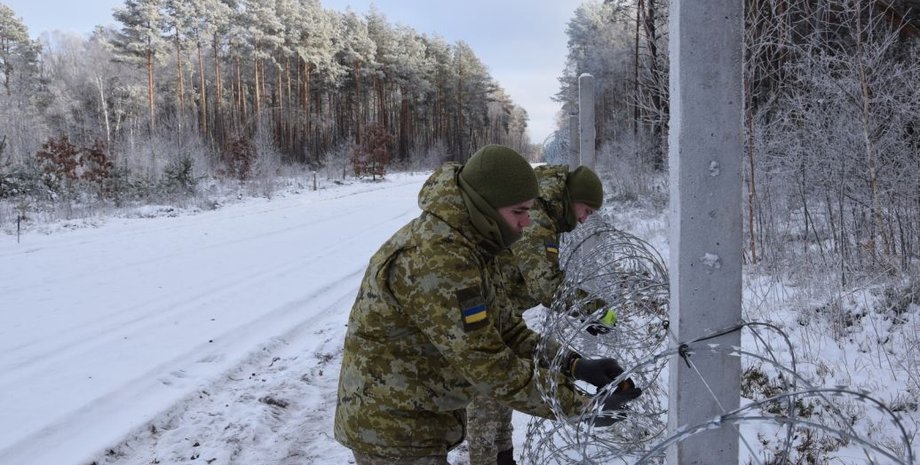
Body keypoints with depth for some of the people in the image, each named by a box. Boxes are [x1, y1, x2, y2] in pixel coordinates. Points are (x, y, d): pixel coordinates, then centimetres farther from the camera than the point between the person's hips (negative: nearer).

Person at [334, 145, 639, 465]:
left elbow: (504, 328, 5)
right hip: (394, 434, -9)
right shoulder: (439, 262, -30)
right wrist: (578, 404, -21)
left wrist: (575, 365, -6)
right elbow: (488, 366, -29)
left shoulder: (471, 244, 2)